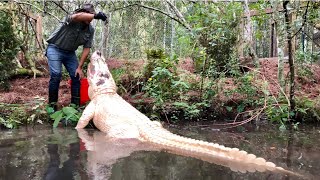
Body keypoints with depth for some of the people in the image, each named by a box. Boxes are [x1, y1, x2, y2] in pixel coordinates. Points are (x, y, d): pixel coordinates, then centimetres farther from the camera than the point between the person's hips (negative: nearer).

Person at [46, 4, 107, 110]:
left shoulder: (90, 30, -8)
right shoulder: (72, 19, -22)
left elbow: (86, 49, -8)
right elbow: (77, 16, -48)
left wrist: (79, 67, -13)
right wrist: (96, 16, -55)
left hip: (70, 52, 5)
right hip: (55, 48, -5)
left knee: (76, 76, -4)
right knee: (56, 75, -19)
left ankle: (75, 105, 7)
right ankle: (52, 105, -8)